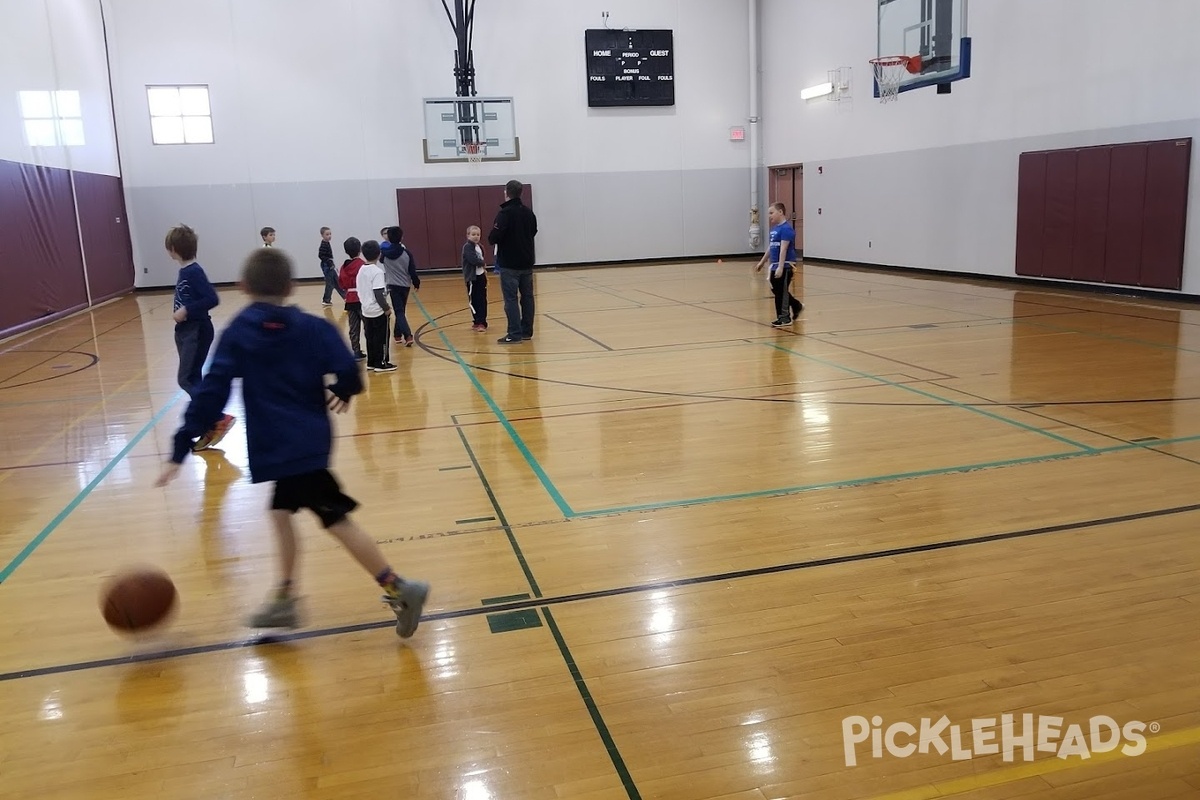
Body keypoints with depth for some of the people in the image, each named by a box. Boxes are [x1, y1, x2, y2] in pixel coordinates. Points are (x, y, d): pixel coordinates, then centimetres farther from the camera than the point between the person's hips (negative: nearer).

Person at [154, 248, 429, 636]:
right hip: (309, 440, 4)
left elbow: (211, 394, -10)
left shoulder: (236, 334, -4)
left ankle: (399, 589, -4)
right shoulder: (311, 327, 2)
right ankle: (284, 600, 26)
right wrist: (342, 395, 13)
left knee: (337, 520, -2)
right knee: (282, 512, 22)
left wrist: (180, 451, -9)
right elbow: (347, 370, -11)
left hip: (279, 446, -4)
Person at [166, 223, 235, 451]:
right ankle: (208, 430, 15)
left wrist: (187, 310, -22)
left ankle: (219, 419, -6)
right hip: (186, 332, 10)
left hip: (197, 332, -10)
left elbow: (212, 299, -23)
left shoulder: (194, 272, -17)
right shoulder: (184, 271, 11)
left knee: (186, 379, -9)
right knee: (192, 380, 10)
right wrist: (180, 311, 6)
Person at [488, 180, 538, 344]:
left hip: (509, 264, -7)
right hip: (527, 262, 7)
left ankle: (515, 335, -6)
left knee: (511, 299, -4)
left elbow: (493, 238, -20)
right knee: (527, 296, 11)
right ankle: (526, 332, 17)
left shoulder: (505, 213, -16)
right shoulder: (529, 212, 5)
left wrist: (492, 239, 1)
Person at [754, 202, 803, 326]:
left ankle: (784, 317, 9)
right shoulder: (774, 228, 12)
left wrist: (780, 267, -26)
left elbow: (783, 249, -22)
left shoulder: (786, 228, -15)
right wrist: (762, 262, 26)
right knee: (776, 290, 15)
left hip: (785, 266, -9)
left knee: (781, 291, -2)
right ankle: (797, 306, 33)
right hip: (775, 266, 9)